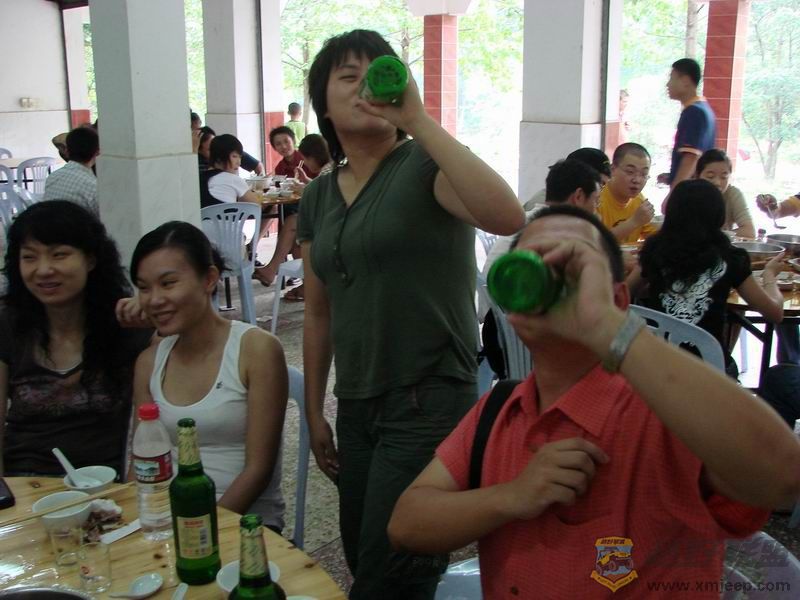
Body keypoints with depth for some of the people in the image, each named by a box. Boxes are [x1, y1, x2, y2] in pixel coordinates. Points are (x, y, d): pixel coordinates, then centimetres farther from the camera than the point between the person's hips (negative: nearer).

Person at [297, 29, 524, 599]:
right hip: (355, 405, 7)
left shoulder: (425, 166, -9)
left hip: (430, 401, -6)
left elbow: (508, 217, -30)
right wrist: (314, 411, 16)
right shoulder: (318, 196, 9)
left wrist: (417, 118, -26)